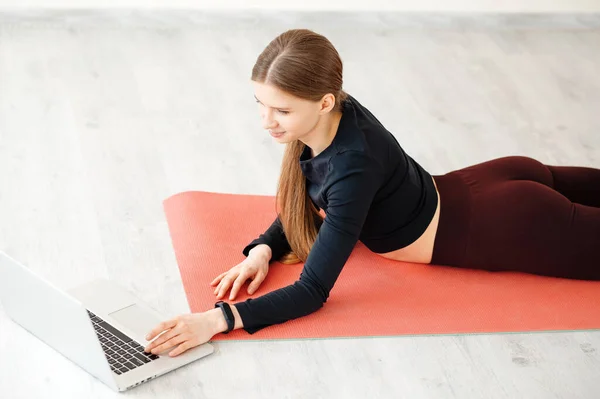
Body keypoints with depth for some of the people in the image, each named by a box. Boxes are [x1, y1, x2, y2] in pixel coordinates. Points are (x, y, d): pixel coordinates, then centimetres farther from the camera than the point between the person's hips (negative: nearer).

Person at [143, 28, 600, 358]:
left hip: (504, 228, -7)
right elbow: (304, 207, -1)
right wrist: (262, 250, -18)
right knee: (549, 179, 35)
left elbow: (313, 292, -36)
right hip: (461, 192, 7)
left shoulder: (353, 168, -40)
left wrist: (218, 319, -43)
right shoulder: (331, 114, -18)